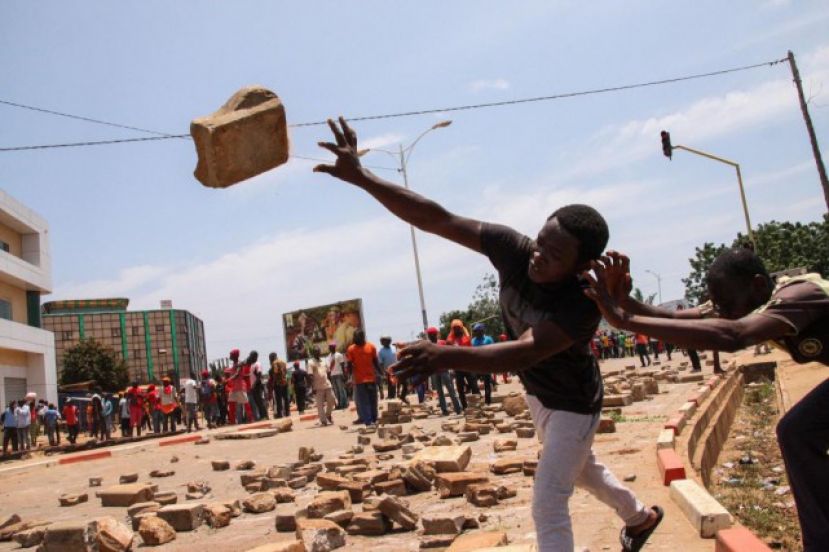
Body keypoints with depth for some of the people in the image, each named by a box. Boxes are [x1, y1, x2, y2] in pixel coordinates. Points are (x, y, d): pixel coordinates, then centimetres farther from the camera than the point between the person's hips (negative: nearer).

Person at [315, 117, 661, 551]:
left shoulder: (583, 303, -39)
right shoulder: (515, 249, -27)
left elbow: (525, 352, -52)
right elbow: (435, 219, -32)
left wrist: (448, 357, -68)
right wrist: (360, 177, -40)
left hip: (572, 402, -7)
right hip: (536, 391, 7)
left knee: (548, 509, -8)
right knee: (582, 469, 30)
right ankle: (641, 517, 59)